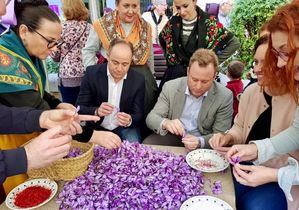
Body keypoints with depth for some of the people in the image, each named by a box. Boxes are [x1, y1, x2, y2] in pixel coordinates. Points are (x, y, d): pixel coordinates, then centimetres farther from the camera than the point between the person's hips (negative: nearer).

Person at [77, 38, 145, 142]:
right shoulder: (92, 73, -11)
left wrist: (129, 121, -28)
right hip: (97, 127, 0)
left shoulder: (138, 80, -9)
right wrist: (97, 112, -31)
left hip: (125, 128, 1)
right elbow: (79, 108, -9)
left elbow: (139, 115, -4)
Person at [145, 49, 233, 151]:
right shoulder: (170, 87, -10)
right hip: (172, 137, 0)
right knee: (147, 144, -26)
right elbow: (151, 118, -9)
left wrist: (200, 142, -31)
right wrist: (165, 123, -33)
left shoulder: (225, 97, -13)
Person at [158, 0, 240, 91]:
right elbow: (161, 39, 20)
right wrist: (170, 58, 11)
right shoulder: (173, 22, 0)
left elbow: (234, 43, -6)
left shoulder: (209, 23, -10)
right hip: (175, 74, 3)